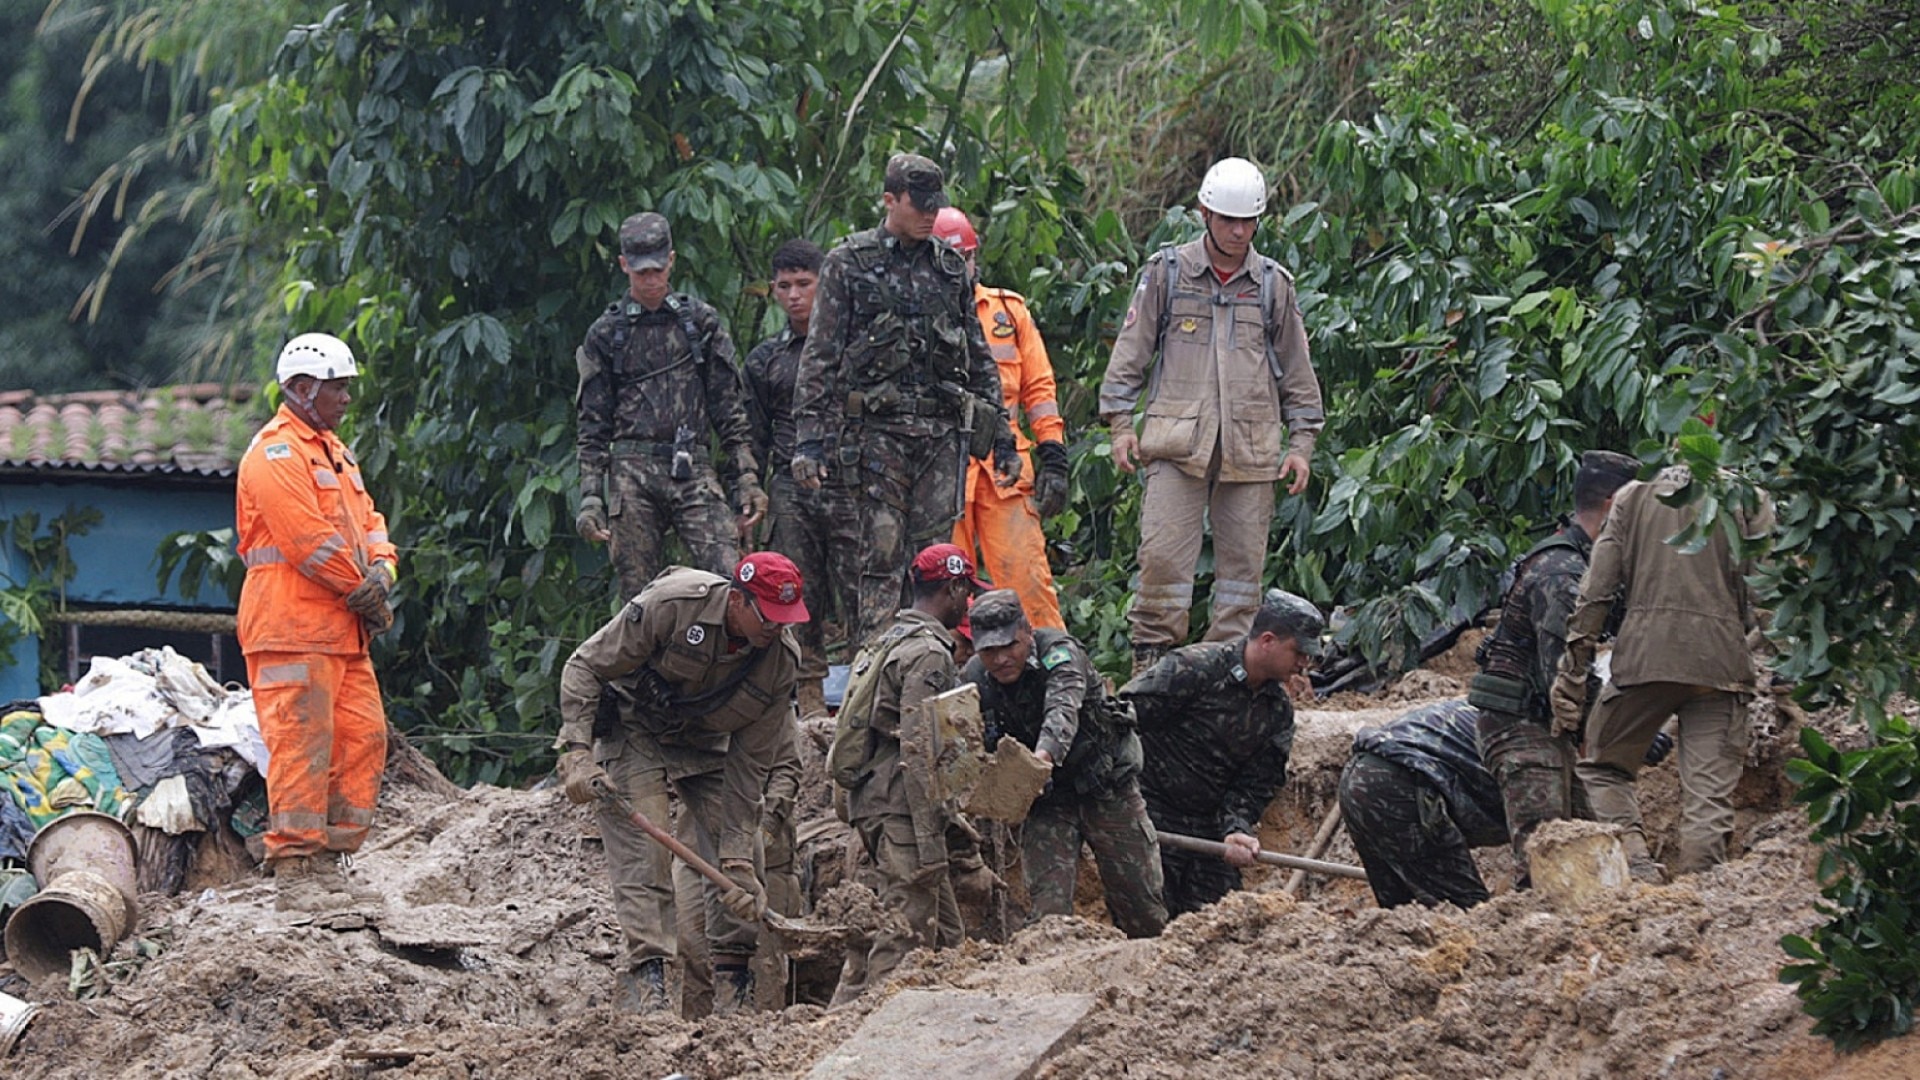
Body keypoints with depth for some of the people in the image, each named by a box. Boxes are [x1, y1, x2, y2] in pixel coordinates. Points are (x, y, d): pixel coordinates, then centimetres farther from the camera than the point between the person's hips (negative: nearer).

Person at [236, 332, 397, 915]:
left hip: (341, 630, 10)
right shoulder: (276, 454, -11)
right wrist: (364, 593, -10)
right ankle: (294, 874, -10)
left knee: (362, 738, 8)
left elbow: (366, 519, 20)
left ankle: (331, 864, 14)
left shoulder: (332, 451, 22)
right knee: (302, 746, -11)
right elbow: (310, 540, -18)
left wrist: (382, 567, -2)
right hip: (293, 631, -10)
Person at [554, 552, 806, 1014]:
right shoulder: (671, 604, -30)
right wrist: (577, 753, -28)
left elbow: (750, 763, -13)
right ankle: (643, 980, -23)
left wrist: (737, 857, -18)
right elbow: (584, 668, -20)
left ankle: (735, 987, 2)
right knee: (644, 858, -18)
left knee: (741, 865, -6)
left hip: (704, 744, 4)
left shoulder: (781, 659, -18)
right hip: (633, 729, -4)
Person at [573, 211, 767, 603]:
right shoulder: (606, 334, 11)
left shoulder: (701, 322, 13)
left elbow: (730, 408, 12)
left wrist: (747, 479, 4)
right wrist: (590, 500, 2)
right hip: (632, 473, 0)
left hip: (694, 471, 0)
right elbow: (593, 425, 10)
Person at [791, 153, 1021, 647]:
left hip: (944, 434, 4)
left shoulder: (951, 268, 15)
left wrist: (1001, 436, 15)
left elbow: (980, 359, 20)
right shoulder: (849, 263, 4)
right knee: (881, 560, -6)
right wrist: (808, 439, -8)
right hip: (879, 430, -4)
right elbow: (819, 357, 0)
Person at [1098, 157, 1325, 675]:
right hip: (1177, 440, -2)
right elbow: (1130, 352, 9)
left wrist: (1301, 443, 10)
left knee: (1243, 556, 1)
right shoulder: (1167, 273, 7)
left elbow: (1297, 373, 16)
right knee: (1164, 552, -10)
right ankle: (1150, 660, -3)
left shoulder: (1273, 284, 11)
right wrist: (1121, 423, 2)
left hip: (1251, 448, 2)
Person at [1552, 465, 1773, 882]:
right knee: (1710, 792, 1)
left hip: (1645, 655, 0)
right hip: (1720, 659, 0)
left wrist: (1572, 672, 7)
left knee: (1601, 767, 13)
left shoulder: (1634, 496, 14)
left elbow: (1597, 588, 8)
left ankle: (1633, 853, -8)